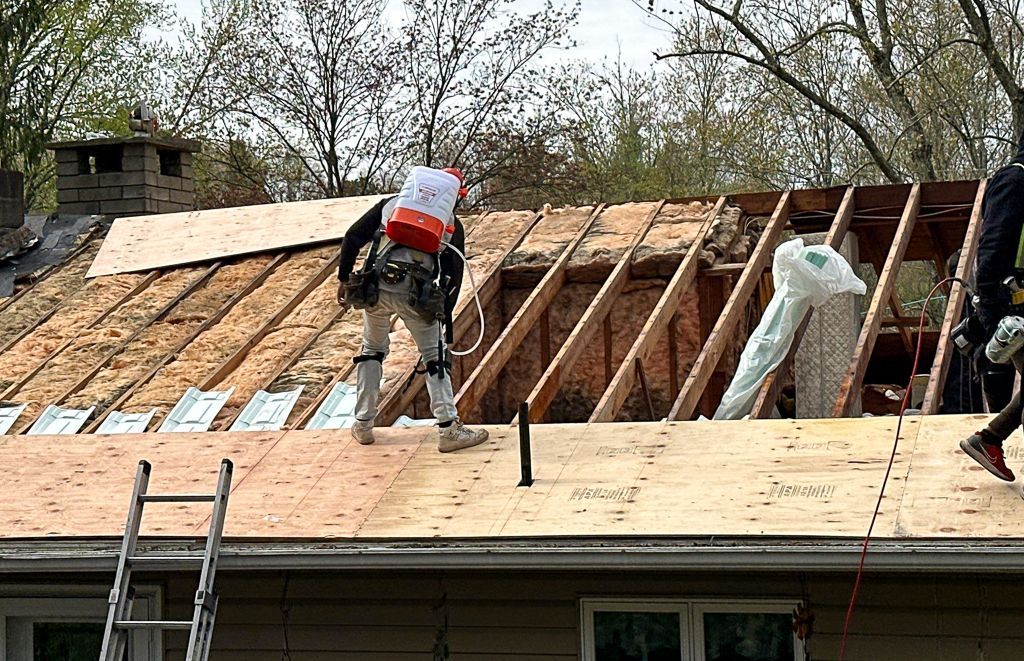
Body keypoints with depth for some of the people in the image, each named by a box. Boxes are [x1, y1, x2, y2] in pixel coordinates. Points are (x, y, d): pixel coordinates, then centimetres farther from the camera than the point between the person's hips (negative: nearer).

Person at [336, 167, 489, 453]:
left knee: (372, 350, 22)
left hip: (375, 286, 3)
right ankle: (448, 429, -1)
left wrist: (344, 278, 17)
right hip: (414, 292, -2)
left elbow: (353, 237, 13)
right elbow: (454, 274, 12)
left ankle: (363, 425, 26)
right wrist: (445, 316, 19)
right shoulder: (452, 224, 15)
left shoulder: (391, 203, 19)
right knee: (435, 357, 6)